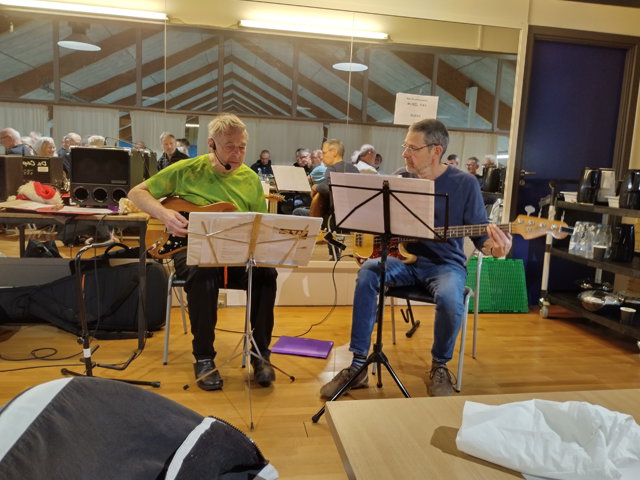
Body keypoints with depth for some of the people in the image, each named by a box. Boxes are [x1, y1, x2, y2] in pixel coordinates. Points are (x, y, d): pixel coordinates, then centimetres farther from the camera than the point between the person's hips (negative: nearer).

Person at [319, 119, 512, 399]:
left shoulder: (464, 183, -6)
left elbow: (480, 233, -6)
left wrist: (493, 247, -29)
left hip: (445, 264, -2)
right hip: (405, 259, 3)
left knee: (449, 298, -35)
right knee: (368, 272, -27)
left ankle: (439, 366, -1)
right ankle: (358, 365, -18)